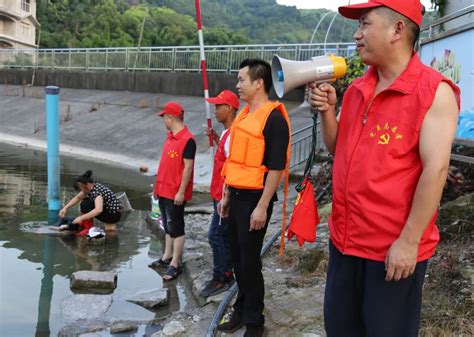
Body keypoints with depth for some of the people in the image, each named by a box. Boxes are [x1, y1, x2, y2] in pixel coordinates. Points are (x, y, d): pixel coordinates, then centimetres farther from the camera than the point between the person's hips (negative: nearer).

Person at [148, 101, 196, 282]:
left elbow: (188, 167, -18)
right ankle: (167, 257, 27)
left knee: (176, 228, -1)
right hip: (164, 191, 9)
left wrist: (181, 192, -19)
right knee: (167, 226, 16)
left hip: (175, 194, -8)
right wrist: (158, 185, 18)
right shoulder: (170, 137, 11)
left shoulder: (187, 139, -16)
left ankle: (175, 265, 5)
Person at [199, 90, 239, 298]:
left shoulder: (232, 135, -21)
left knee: (216, 235, -4)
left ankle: (220, 279, 7)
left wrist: (225, 199, -22)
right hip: (221, 195, 10)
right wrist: (216, 139, 14)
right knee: (224, 236, 17)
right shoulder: (226, 133, 11)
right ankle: (226, 274, 27)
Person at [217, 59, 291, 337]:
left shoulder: (273, 118, -14)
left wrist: (262, 206, -20)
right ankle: (242, 311, 30)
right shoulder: (243, 115, 13)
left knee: (250, 261, -1)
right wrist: (227, 195, 18)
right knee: (238, 258, 15)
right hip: (237, 196, 8)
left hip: (255, 199, -8)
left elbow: (276, 167, -18)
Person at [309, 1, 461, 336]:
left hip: (395, 248, -7)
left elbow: (435, 169, -18)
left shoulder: (434, 91, -14)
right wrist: (328, 110, -2)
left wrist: (408, 241, -19)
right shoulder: (356, 91, 8)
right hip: (345, 238, 7)